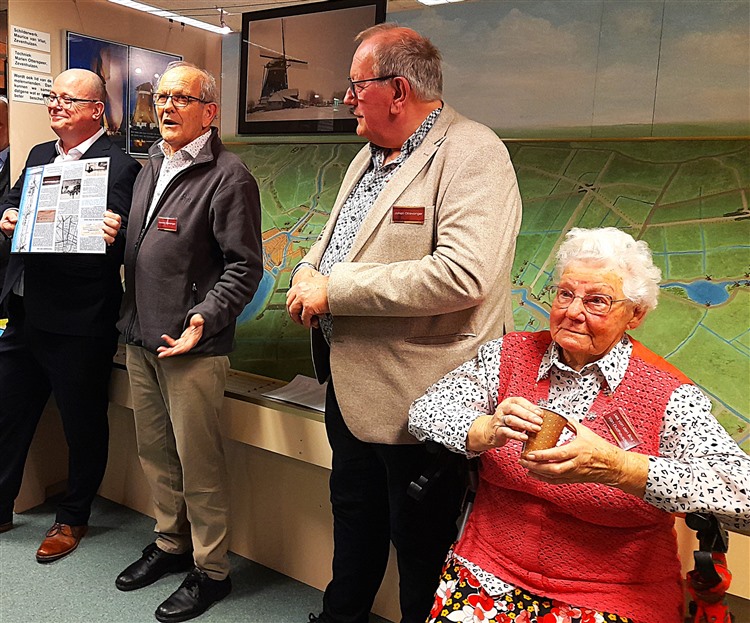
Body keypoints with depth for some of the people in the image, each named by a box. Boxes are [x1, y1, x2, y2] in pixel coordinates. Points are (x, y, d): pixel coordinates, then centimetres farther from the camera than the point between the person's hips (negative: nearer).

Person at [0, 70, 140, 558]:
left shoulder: (120, 166, -11)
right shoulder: (39, 155, 13)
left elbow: (122, 243, -15)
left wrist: (114, 237, -36)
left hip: (80, 321, -7)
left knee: (84, 423, 10)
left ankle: (74, 518, 31)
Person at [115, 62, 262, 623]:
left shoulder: (228, 176, -11)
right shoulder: (152, 168, 16)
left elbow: (244, 266, -15)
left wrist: (204, 318, -24)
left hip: (191, 345, -8)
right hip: (140, 337, 8)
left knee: (199, 462, 2)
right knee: (155, 452, 19)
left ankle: (210, 571, 19)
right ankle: (171, 544, 38)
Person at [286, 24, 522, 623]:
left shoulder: (472, 153, -17)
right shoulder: (368, 157, 12)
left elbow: (464, 275, -31)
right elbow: (333, 237, 23)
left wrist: (335, 288, -24)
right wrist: (309, 271, -2)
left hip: (417, 399, -9)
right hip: (350, 384, 9)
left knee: (420, 546, 10)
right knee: (353, 515, 26)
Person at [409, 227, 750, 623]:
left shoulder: (668, 396, -7)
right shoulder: (510, 354, 2)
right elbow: (425, 412, -5)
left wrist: (615, 467, -33)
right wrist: (487, 431, -27)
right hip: (489, 574, 2)